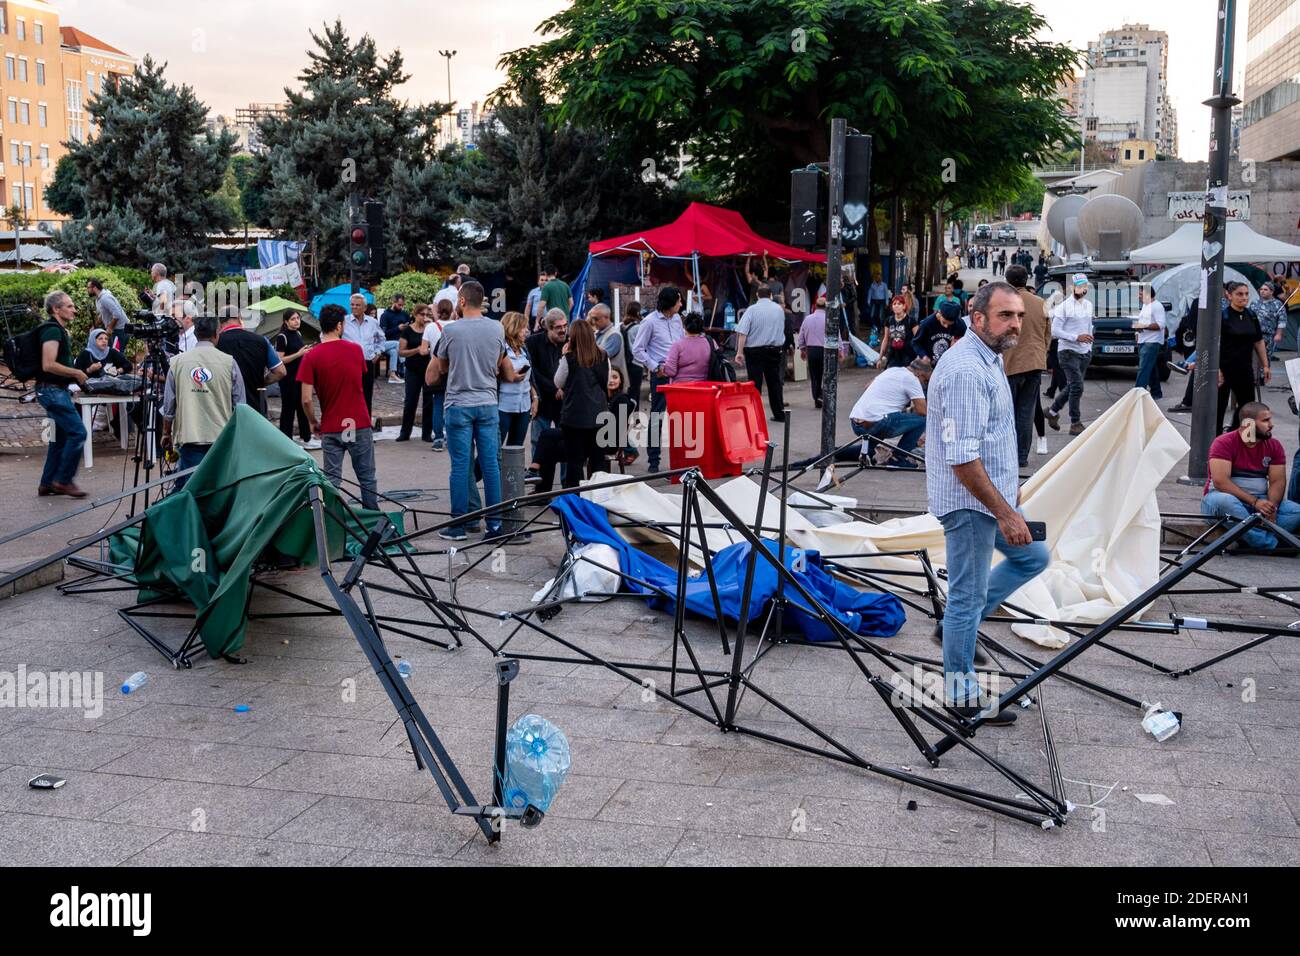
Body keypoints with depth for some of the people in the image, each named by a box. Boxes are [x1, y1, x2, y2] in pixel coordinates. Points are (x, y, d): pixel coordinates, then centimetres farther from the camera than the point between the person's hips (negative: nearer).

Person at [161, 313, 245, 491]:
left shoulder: (177, 362, 2)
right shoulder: (229, 362, -2)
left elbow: (168, 406, 8)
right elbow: (240, 405, 2)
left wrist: (166, 433, 22)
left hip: (189, 438, 1)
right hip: (222, 437, -1)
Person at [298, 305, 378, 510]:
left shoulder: (311, 357, -9)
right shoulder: (356, 350, -1)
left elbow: (306, 399, -11)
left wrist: (313, 422, 4)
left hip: (331, 428, -1)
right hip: (360, 424, 1)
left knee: (332, 478, 6)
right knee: (367, 477, 11)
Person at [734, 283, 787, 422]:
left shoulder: (752, 310, -8)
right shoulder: (779, 309, 4)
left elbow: (742, 333, -14)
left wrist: (740, 352, -13)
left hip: (755, 351, -3)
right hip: (775, 350, 3)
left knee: (755, 383, 0)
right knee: (774, 382, 12)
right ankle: (779, 414, 15)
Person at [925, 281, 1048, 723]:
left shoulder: (989, 359, 10)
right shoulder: (966, 371, -24)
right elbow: (962, 457, -28)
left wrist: (1009, 485, 27)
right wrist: (1005, 513, -25)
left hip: (991, 494, 10)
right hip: (969, 501, -10)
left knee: (1033, 557, 23)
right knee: (967, 596, 0)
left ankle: (960, 621, 27)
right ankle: (963, 697, 11)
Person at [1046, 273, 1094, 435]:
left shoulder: (1088, 305, 11)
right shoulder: (1065, 306, -10)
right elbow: (1055, 331, -13)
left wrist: (1089, 346, 14)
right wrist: (1076, 337, -20)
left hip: (1085, 353, 7)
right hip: (1068, 351, -7)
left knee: (1071, 386, 11)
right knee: (1077, 386, -12)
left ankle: (1053, 411, 30)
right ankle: (1075, 423, -4)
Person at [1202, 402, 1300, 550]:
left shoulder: (1274, 446, 5)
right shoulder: (1224, 443, -11)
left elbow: (1277, 481, -1)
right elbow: (1220, 482, -20)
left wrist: (1271, 508, -21)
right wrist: (1254, 502, -24)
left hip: (1260, 501, 5)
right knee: (1224, 501, -40)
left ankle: (1253, 537, -33)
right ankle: (1272, 545, -38)